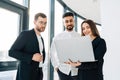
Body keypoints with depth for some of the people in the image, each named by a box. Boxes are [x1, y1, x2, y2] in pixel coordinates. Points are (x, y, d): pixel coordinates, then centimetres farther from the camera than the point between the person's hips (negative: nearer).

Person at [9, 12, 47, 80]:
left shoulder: (41, 38, 13)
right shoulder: (25, 34, -10)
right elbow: (12, 52, -16)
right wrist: (31, 57, -24)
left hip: (38, 73, 7)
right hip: (26, 73, -7)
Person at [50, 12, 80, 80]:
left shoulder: (79, 37, 4)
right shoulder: (58, 37, 4)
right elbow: (52, 52, 8)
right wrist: (56, 66, 1)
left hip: (76, 70, 0)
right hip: (63, 70, 0)